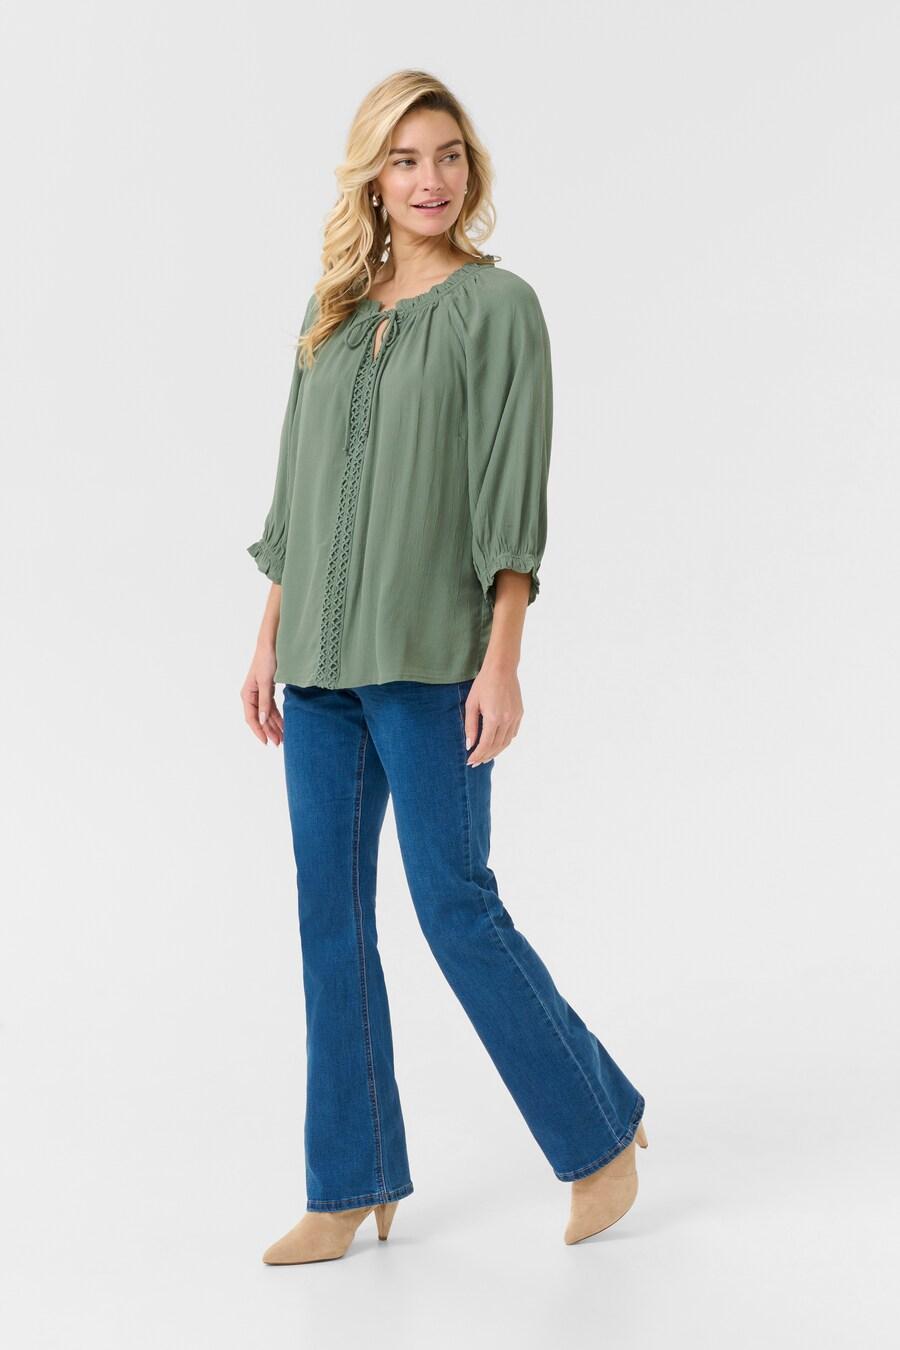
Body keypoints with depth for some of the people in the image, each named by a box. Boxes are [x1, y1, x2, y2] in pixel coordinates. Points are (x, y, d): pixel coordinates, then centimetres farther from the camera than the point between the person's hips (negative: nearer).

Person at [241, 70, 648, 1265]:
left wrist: (503, 663, -16)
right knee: (331, 916, 7)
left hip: (429, 653, -6)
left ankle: (601, 1127, 19)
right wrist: (269, 641, 11)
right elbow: (296, 488, 15)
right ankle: (352, 1188, 19)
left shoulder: (500, 306, -3)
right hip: (322, 658, 6)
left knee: (455, 906, -3)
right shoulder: (332, 311, 13)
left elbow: (512, 496, -10)